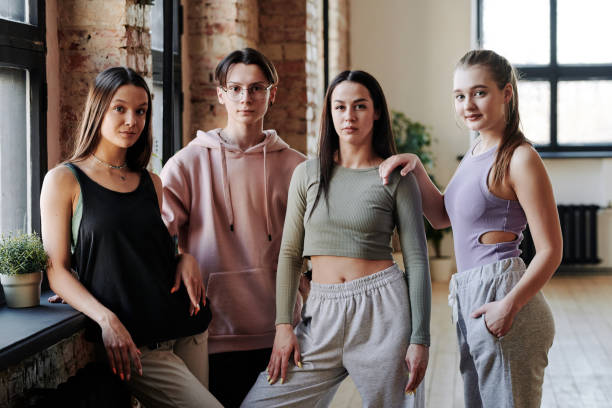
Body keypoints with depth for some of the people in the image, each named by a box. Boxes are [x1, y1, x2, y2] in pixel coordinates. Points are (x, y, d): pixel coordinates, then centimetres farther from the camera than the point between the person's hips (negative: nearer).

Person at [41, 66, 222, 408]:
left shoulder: (151, 183, 14)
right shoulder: (64, 181, -1)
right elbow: (57, 270, -4)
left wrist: (186, 258, 1)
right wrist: (106, 320, -18)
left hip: (184, 323, 6)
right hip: (133, 342, -6)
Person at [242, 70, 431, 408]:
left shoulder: (397, 179, 1)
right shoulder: (307, 174, 9)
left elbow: (416, 260, 0)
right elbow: (289, 253, 10)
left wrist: (420, 339, -7)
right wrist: (283, 325, 2)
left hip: (383, 307, -3)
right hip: (322, 314, 3)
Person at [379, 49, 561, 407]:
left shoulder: (519, 158, -13)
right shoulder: (477, 152, 13)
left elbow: (551, 251, -15)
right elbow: (443, 217, 24)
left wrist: (510, 305, -25)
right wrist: (416, 168, 9)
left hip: (499, 296, -9)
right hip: (470, 297, 9)